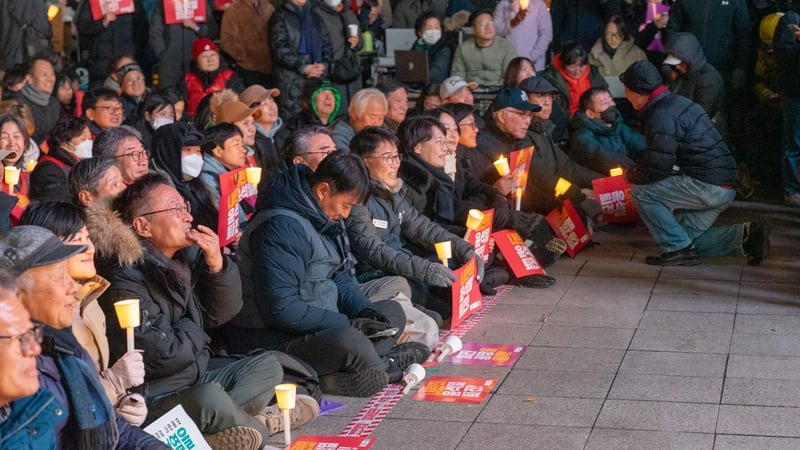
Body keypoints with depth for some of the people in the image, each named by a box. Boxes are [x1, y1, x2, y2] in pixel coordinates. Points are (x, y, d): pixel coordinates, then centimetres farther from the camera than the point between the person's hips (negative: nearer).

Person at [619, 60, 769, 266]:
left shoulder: (661, 116, -17)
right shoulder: (676, 101, 16)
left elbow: (658, 167, -18)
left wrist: (631, 174, 0)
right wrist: (637, 170, 15)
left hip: (708, 186, -10)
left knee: (641, 192, -8)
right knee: (688, 238, 17)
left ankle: (678, 249, -6)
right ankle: (745, 235, 6)